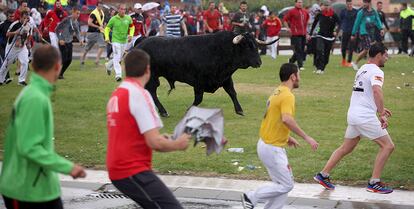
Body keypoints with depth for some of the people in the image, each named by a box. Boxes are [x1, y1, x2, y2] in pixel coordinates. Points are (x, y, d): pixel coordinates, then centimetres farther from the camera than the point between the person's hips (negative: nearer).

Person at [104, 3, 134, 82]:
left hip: (124, 41, 5)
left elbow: (132, 27, 13)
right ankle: (118, 75, -13)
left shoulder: (128, 18, -2)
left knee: (120, 58, 17)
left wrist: (131, 35, -3)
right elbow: (107, 28, 2)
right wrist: (107, 37, -11)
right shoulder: (113, 19, -10)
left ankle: (109, 65, 43)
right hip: (116, 40, -5)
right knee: (116, 58, -13)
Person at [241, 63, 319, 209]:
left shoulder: (278, 92, 11)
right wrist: (306, 137, -33)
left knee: (287, 182, 13)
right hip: (272, 149, -10)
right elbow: (287, 119, -37)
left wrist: (287, 137, 24)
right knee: (286, 185, -2)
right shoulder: (287, 96, -19)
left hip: (270, 145, 10)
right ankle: (251, 197, 6)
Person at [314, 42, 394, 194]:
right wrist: (382, 115, -30)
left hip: (353, 114, 9)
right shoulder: (376, 71, -10)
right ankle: (374, 183, -3)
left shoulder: (362, 69, 19)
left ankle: (323, 175, 21)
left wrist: (379, 109, 32)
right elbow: (376, 91, -29)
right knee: (388, 146, -1)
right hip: (366, 117, -9)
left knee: (346, 148, 20)